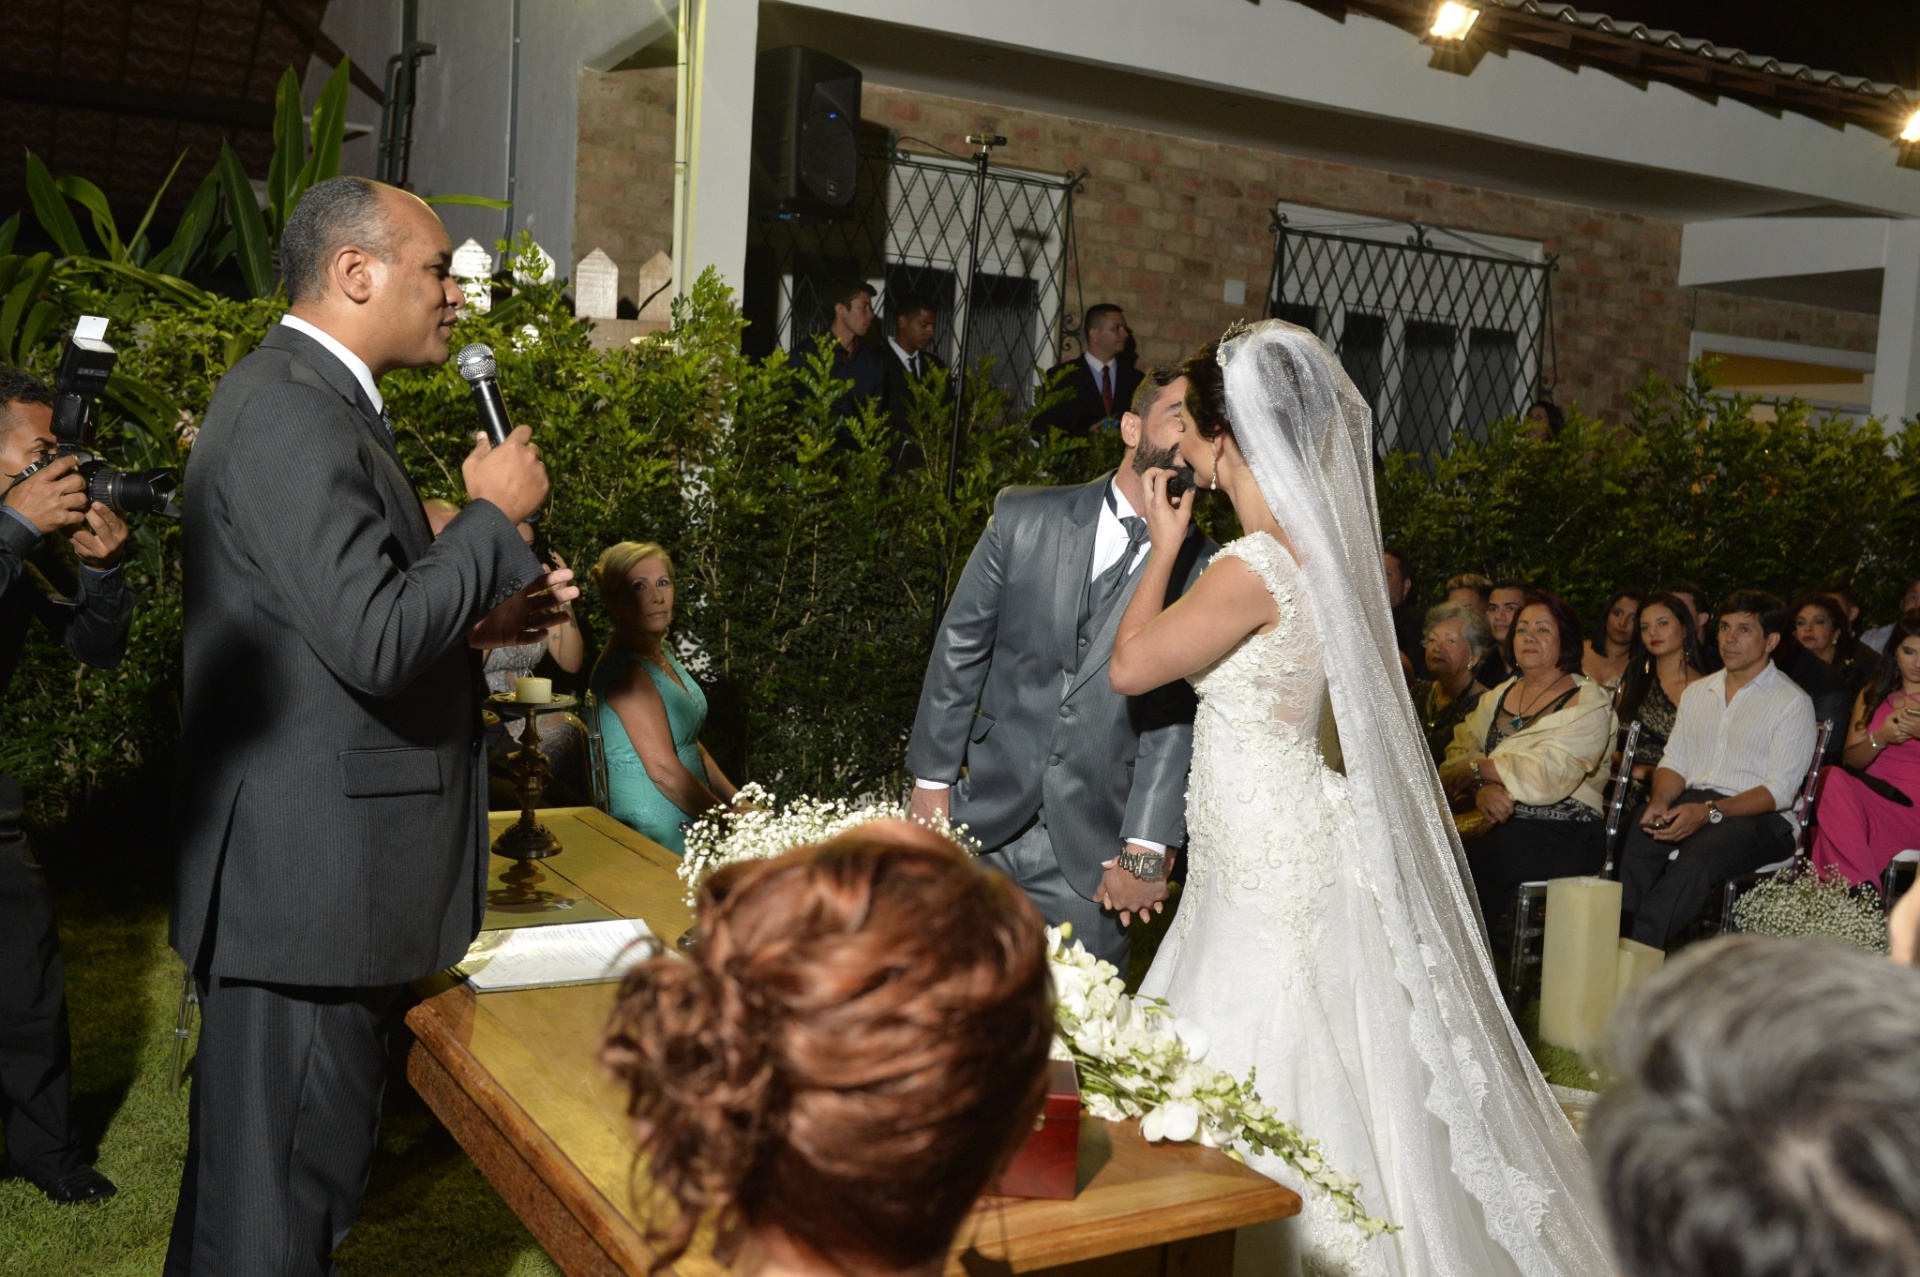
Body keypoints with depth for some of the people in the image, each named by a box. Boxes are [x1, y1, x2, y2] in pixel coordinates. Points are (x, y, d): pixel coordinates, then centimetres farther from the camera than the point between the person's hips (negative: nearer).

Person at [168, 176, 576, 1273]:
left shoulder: (316, 402, 15)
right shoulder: (289, 412, -19)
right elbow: (373, 642, -26)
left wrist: (478, 621, 7)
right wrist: (494, 516, -14)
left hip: (309, 873, 11)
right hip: (310, 882, -11)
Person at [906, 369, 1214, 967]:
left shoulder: (1207, 572, -5)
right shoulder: (1024, 518, -1)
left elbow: (1178, 718, -9)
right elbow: (960, 648, 3)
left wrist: (1146, 847, -13)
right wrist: (931, 778, 3)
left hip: (1092, 850, -1)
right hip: (985, 818, 1)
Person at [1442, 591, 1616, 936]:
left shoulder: (1589, 703, 0)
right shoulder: (1499, 696, 19)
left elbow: (1549, 775, -14)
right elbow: (1461, 751, 5)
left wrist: (1480, 769, -10)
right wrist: (1482, 788, -15)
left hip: (1563, 833, -5)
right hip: (1499, 822, 5)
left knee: (1471, 863, -31)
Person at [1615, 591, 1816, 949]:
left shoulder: (1792, 703, 2)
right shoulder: (1697, 692, 21)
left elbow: (1779, 791, -8)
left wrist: (1710, 812, -22)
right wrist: (1661, 800, -7)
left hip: (1756, 817, -4)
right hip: (1690, 802, 5)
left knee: (1699, 854, -38)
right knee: (1636, 837, -31)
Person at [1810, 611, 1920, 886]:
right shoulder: (1872, 695, 21)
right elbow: (1850, 760, 11)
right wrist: (1880, 738, -9)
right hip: (1871, 798, 4)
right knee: (1835, 782, -32)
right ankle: (1861, 890, -33)